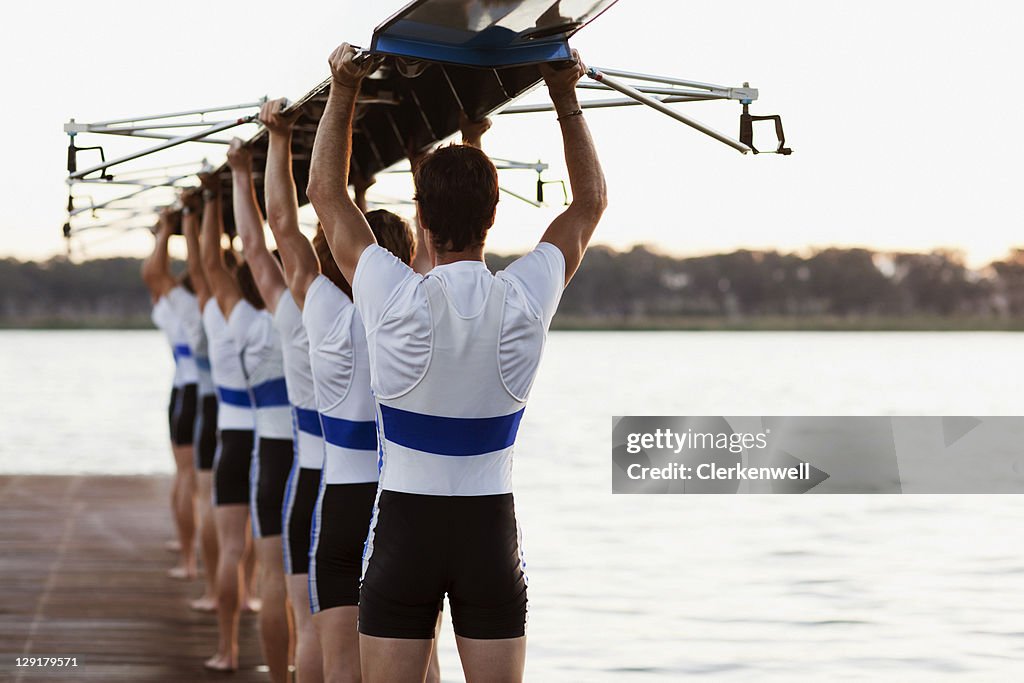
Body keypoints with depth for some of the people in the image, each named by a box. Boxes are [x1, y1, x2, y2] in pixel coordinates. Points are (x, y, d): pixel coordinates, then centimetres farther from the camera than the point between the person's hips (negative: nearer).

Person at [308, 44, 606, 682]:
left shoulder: (394, 300, -12)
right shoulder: (526, 301, -8)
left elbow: (326, 192, 3)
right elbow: (591, 200, 10)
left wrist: (343, 91, 9)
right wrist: (566, 97, 14)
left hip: (404, 531, -1)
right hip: (491, 534, 1)